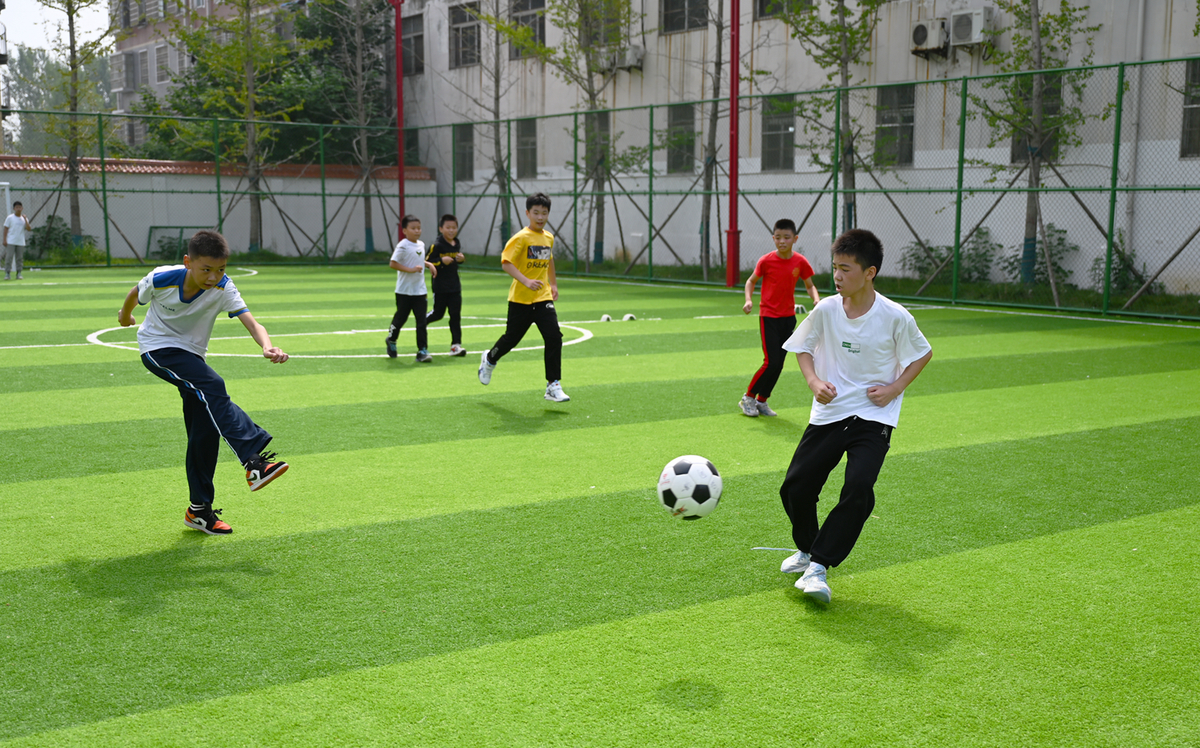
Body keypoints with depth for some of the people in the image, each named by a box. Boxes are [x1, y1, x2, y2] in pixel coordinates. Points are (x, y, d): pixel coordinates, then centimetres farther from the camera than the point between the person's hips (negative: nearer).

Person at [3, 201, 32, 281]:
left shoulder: (24, 219, 10)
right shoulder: (10, 218, 2)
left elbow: (29, 229, -1)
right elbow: (6, 229, 1)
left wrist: (25, 220, -11)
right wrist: (4, 240, -6)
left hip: (21, 243, 3)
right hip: (10, 242, -3)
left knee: (20, 258, 3)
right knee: (9, 257, -8)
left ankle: (19, 274, 8)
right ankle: (7, 274, -5)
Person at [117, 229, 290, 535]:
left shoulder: (223, 288, -19)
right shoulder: (161, 279, -23)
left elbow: (251, 323, -33)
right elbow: (135, 294, 1)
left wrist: (267, 347, -54)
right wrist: (125, 314, 22)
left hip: (191, 355, 4)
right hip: (157, 347, -4)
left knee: (206, 430, 1)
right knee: (213, 387, -30)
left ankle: (199, 509, 14)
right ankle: (254, 460, -43)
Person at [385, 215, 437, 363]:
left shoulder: (421, 245, 8)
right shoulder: (402, 246, -14)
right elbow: (392, 263, -19)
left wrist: (429, 264, 7)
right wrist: (411, 269, -24)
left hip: (419, 290, 5)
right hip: (404, 291, -5)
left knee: (421, 320, -2)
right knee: (401, 317, 10)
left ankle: (422, 350, -2)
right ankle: (391, 340, 37)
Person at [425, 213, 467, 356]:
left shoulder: (457, 244, 7)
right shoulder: (436, 245, -12)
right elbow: (427, 261, -12)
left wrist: (462, 259, 0)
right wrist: (441, 261, -25)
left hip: (455, 286, 5)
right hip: (440, 287, -5)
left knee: (456, 315, 0)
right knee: (438, 314, 6)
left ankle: (456, 345, 1)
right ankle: (423, 321, 39)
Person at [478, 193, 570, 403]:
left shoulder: (549, 237, 8)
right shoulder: (521, 238, -12)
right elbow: (506, 263, -20)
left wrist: (554, 284, 28)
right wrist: (526, 281, -30)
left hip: (543, 298, 4)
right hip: (521, 299, -4)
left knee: (554, 337, -10)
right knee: (512, 338, 9)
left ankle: (553, 386, -5)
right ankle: (489, 360, 42)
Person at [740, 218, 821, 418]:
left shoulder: (800, 262, -3)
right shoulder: (766, 261, -10)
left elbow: (809, 285, 9)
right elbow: (751, 281, 3)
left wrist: (816, 299, -11)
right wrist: (748, 300, -14)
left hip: (788, 317, 4)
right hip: (768, 317, -4)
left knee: (779, 365, 7)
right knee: (771, 363, -11)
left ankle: (762, 401, 22)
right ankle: (748, 397, 8)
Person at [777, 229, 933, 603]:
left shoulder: (895, 317, -12)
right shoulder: (826, 310, -6)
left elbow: (923, 354, 4)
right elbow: (802, 347, 10)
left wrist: (894, 389, -8)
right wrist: (814, 381, -7)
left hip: (874, 417, -3)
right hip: (828, 413, 3)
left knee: (859, 487, -23)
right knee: (794, 487, -2)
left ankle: (819, 565, -11)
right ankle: (806, 547, 28)